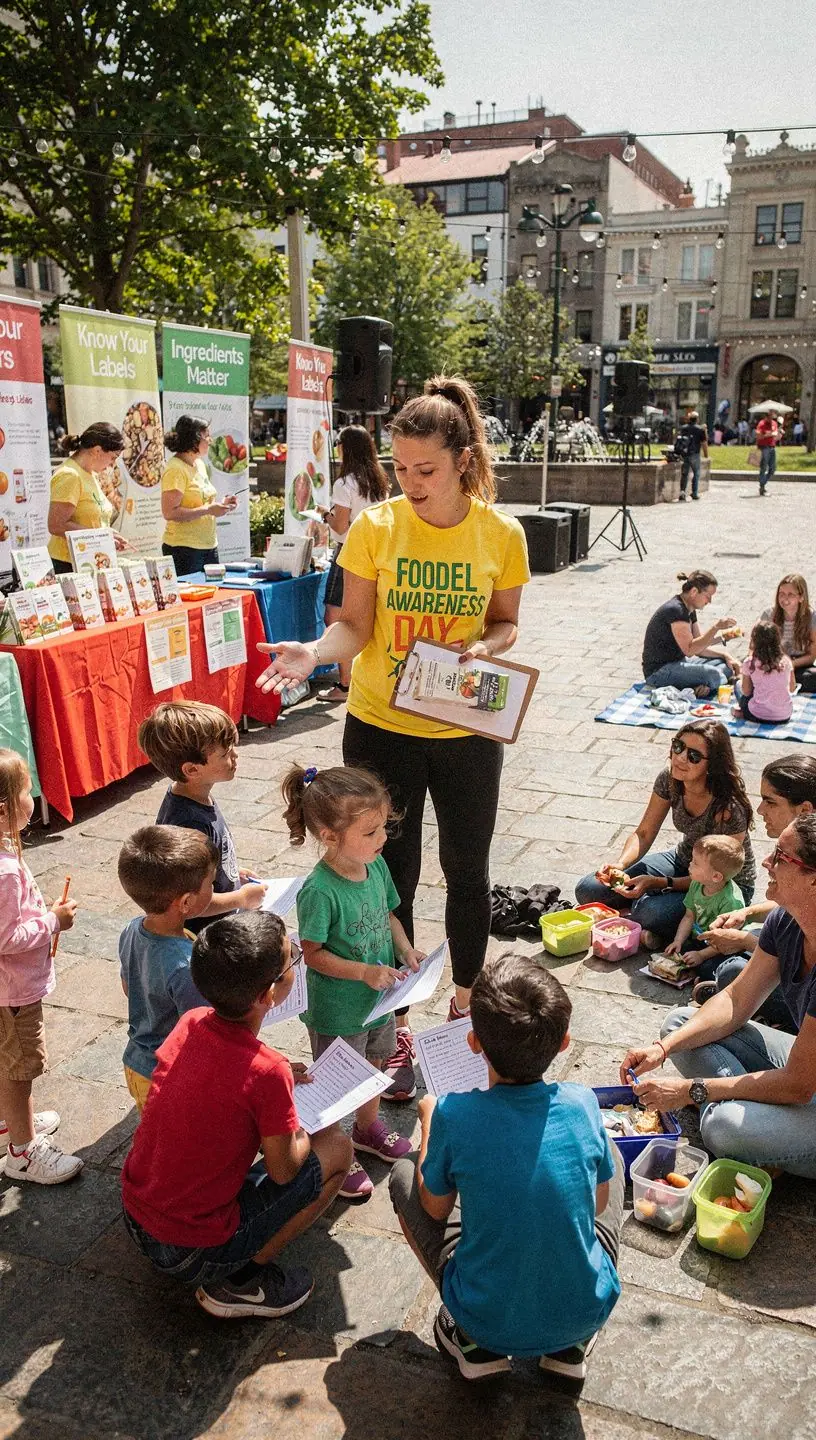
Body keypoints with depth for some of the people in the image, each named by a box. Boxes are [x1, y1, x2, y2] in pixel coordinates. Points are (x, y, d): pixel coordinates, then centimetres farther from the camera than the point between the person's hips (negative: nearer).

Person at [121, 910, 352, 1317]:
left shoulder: (190, 1022, -9)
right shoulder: (267, 1072, -28)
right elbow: (283, 1170, -12)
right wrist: (303, 1126, 6)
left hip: (135, 1218, 7)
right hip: (191, 1251, -6)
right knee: (337, 1148, 0)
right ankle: (238, 1282, 4)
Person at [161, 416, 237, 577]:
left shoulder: (199, 464, 13)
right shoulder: (175, 470, -13)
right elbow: (169, 513, -21)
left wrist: (220, 504, 6)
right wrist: (208, 510, -20)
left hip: (209, 546, 8)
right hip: (184, 549, -8)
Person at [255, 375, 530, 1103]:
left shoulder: (502, 533, -6)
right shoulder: (375, 528, -7)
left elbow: (506, 624, 4)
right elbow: (356, 625, -5)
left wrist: (484, 647, -18)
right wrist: (314, 652, -25)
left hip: (466, 731, 1)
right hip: (381, 726, 0)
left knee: (467, 868, 16)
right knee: (390, 875, 7)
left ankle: (467, 995, 41)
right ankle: (395, 1025, 25)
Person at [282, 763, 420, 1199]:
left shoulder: (376, 865, -10)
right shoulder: (320, 891, -32)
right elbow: (313, 954, -23)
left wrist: (405, 950, -8)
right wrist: (365, 971, -28)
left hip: (379, 997, 7)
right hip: (338, 1011, -7)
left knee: (373, 1064, 29)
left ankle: (368, 1127, 55)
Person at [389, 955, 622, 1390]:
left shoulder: (455, 1114, -23)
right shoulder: (582, 1105, -16)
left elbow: (435, 1208, -3)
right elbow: (600, 1203, 3)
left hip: (489, 1321, -1)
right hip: (584, 1313, 2)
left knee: (405, 1175, 17)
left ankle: (474, 1345, 13)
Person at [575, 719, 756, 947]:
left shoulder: (730, 808, -32)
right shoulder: (669, 779, -15)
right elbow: (644, 834, -4)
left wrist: (657, 883, -31)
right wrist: (620, 864, -24)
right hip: (683, 861, 6)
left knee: (650, 912, -34)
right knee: (588, 890, -6)